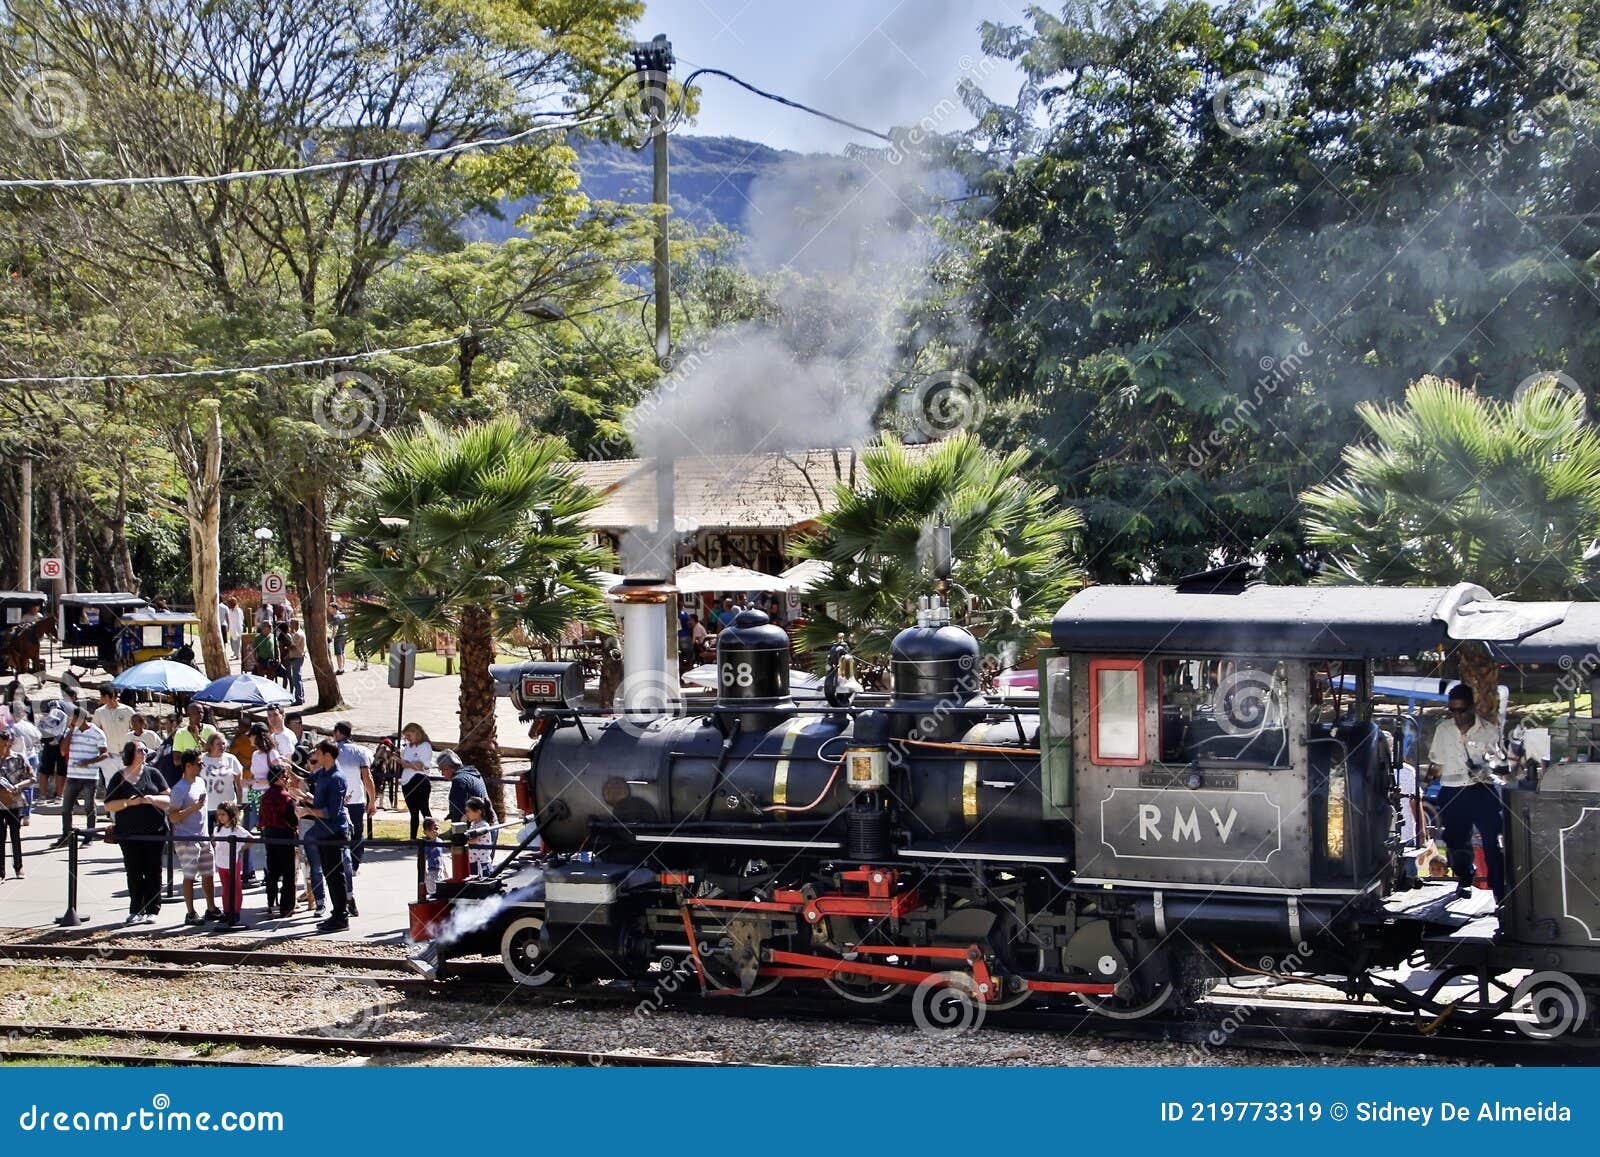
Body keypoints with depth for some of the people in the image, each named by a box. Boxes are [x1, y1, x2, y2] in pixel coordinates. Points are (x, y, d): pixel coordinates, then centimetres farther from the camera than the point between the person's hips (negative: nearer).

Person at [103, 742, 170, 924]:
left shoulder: (153, 773, 7)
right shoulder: (120, 778, 5)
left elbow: (168, 800, 5)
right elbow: (109, 805, 1)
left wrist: (152, 799, -14)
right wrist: (129, 802, -13)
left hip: (155, 832, 0)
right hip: (129, 833, 0)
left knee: (153, 872, 1)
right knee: (134, 872, 1)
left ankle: (151, 911, 7)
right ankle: (136, 911, 8)